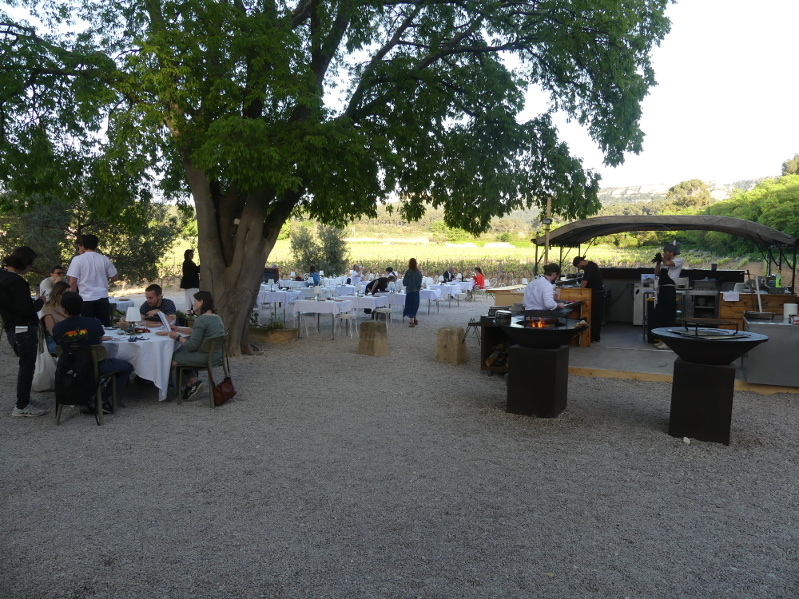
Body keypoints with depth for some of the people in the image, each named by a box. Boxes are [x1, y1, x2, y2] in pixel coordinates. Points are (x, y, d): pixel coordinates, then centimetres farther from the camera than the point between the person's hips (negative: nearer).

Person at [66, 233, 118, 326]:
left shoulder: (78, 259, -7)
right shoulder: (104, 259, 1)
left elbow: (73, 282, -10)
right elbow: (114, 277, 8)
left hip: (86, 299, -2)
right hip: (102, 298, 3)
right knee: (105, 326, 8)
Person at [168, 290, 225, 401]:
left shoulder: (201, 320, -19)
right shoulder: (216, 317, 10)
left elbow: (192, 346, -19)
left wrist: (177, 337, -6)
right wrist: (177, 329, 21)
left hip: (205, 357, -10)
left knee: (173, 359, 4)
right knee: (182, 351, 24)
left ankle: (193, 382, 14)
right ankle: (193, 382, 16)